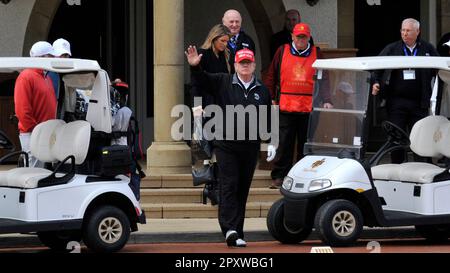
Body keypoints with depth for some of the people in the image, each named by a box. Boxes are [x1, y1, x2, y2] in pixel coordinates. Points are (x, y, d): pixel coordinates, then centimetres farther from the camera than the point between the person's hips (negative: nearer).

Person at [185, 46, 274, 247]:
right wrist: (195, 67, -31)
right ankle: (230, 229, -19)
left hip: (250, 147, 3)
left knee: (243, 190, 7)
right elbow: (204, 79, -11)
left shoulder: (262, 91, 11)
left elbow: (268, 120, 16)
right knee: (229, 186, -11)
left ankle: (237, 233, 11)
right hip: (226, 145, -3)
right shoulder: (223, 83, 3)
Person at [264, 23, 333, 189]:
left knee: (306, 146, 5)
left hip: (309, 108, 1)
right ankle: (279, 177, 4)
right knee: (284, 144, -1)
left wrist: (326, 100, -2)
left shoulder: (316, 54, 8)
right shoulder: (282, 52, 7)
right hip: (286, 107, -1)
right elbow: (271, 76, 11)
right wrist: (271, 98, 5)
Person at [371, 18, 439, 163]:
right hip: (396, 101, 0)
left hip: (419, 103, 0)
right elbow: (377, 68, 8)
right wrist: (375, 83, -10)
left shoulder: (428, 49, 6)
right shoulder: (391, 49, 7)